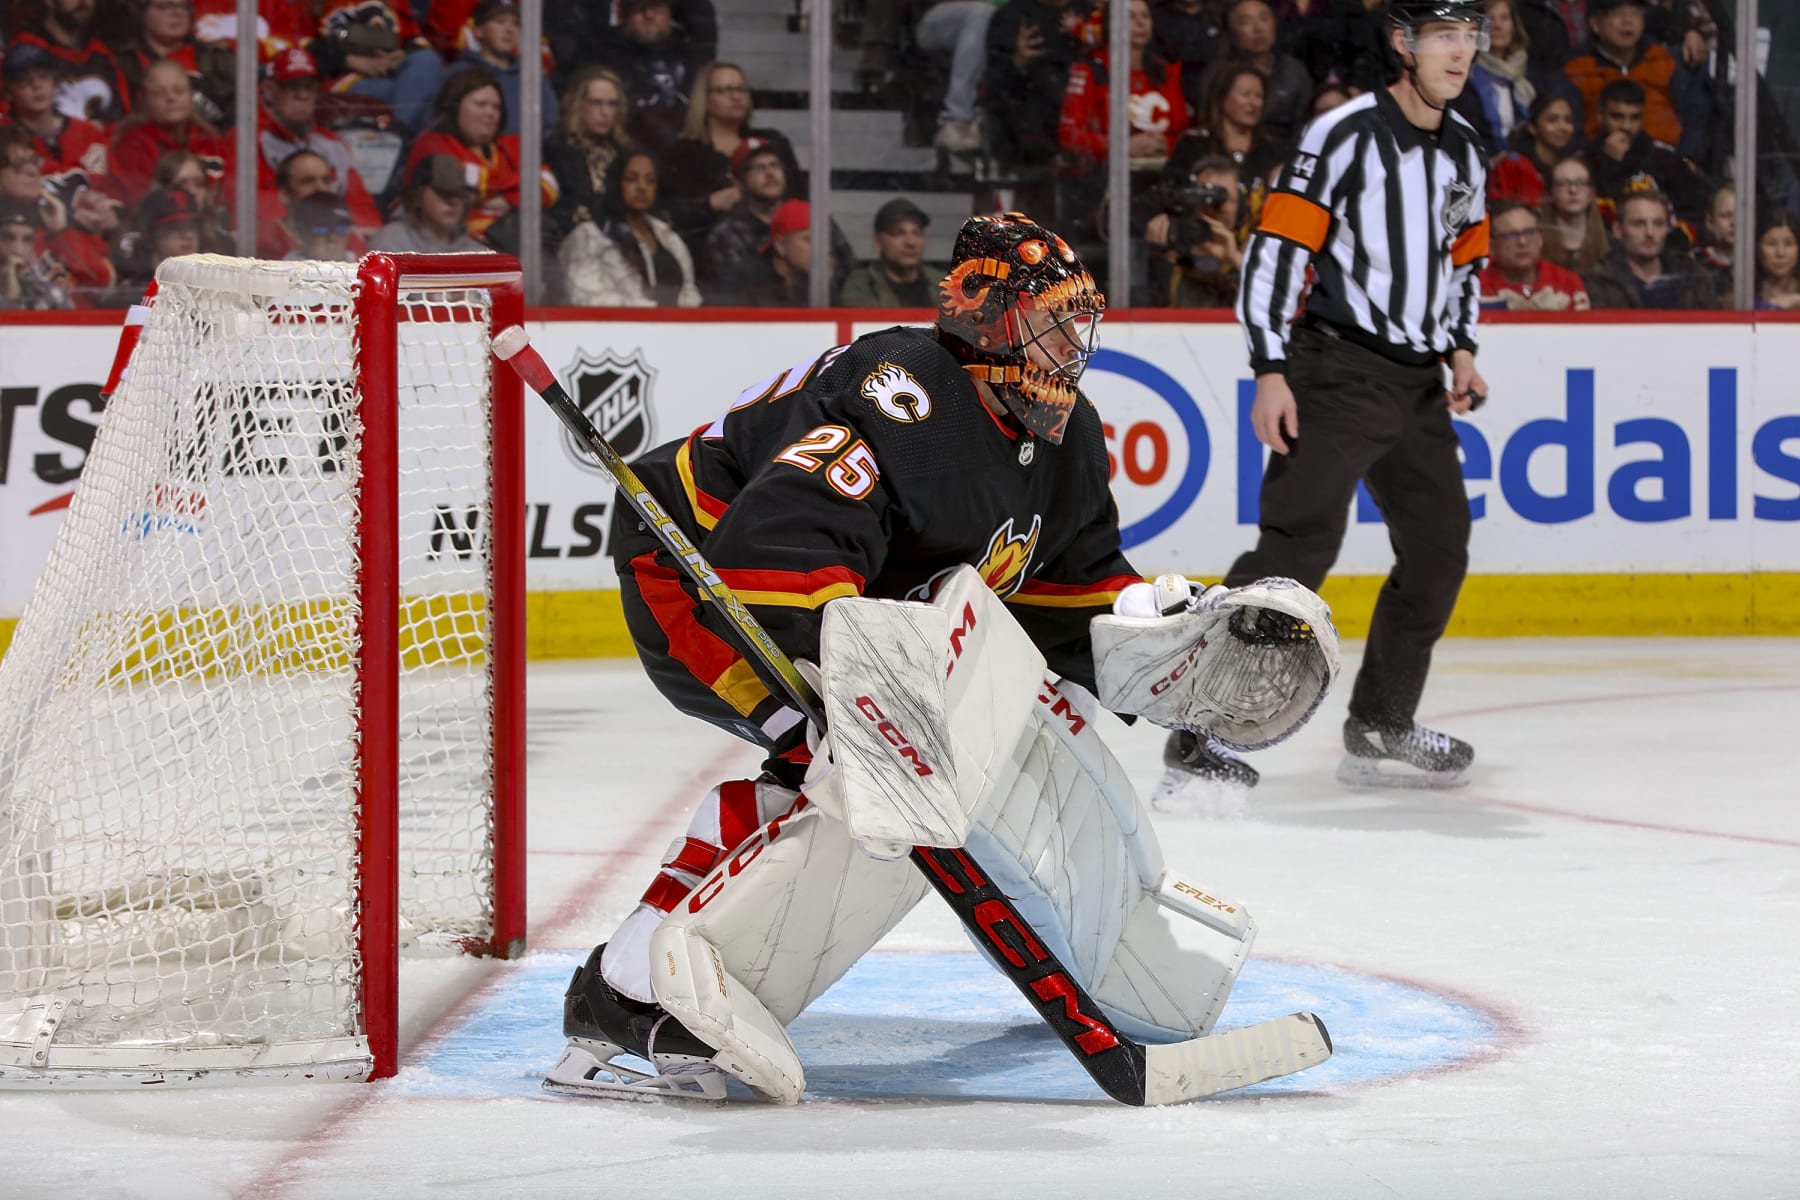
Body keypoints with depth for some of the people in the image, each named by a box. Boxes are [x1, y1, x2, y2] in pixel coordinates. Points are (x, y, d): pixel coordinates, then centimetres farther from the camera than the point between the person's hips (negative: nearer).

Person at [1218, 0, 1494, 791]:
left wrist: (1460, 352, 8)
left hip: (1417, 385, 8)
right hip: (1335, 371, -8)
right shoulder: (1345, 135, -11)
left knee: (1440, 548, 8)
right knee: (1300, 542, -16)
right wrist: (1271, 373, -18)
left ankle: (1381, 726, 20)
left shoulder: (1465, 152, 12)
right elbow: (1275, 249, -14)